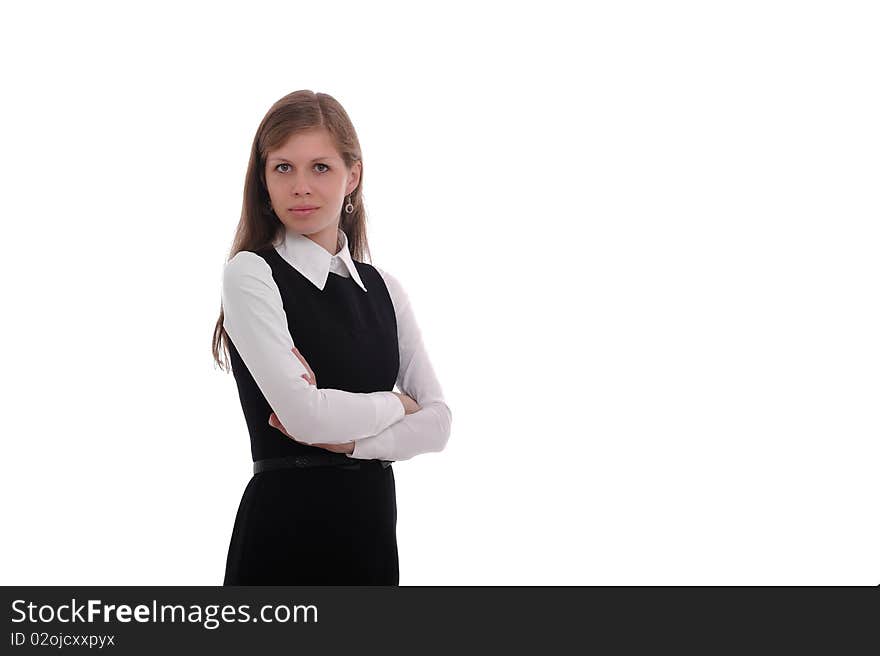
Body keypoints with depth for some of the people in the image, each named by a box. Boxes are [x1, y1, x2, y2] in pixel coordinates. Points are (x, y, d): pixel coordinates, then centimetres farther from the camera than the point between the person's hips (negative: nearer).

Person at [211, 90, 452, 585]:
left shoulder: (384, 289, 10)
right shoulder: (250, 274, -6)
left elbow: (438, 420, 2)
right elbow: (303, 412, -17)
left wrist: (348, 437, -13)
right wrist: (394, 404, -2)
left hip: (372, 521, 5)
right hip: (287, 523, -5)